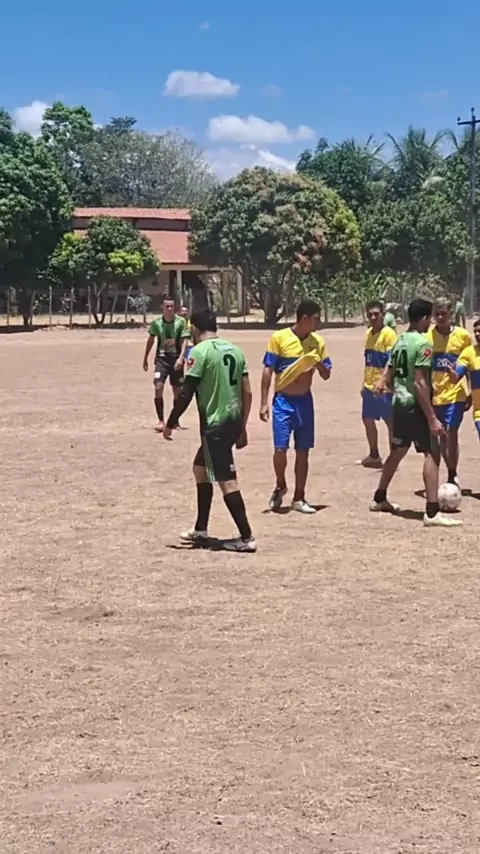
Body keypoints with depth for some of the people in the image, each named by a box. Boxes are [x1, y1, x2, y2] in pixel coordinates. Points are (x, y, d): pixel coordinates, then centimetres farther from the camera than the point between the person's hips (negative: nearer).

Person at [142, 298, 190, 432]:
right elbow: (151, 340, 10)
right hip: (161, 358, 1)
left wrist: (181, 358, -26)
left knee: (177, 391, 5)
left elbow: (184, 341, -12)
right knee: (158, 387, -13)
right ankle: (160, 420, -8)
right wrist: (145, 358, 14)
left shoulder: (181, 322, -9)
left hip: (176, 359, -1)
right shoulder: (156, 323, -3)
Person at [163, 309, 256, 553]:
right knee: (200, 467, 23)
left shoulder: (200, 351, -11)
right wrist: (242, 427, 17)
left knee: (227, 481, -5)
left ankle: (246, 538, -4)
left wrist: (170, 423, -4)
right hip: (233, 422, 8)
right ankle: (201, 529, 28)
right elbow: (247, 393, 10)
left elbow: (186, 393, -14)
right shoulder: (234, 350, 10)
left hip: (215, 423, -8)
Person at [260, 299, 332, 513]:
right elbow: (267, 371, -8)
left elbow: (326, 375, 8)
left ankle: (299, 498, 15)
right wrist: (264, 403, -12)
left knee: (303, 452, 6)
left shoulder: (317, 341, 2)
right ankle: (280, 487, 16)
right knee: (280, 449, -11)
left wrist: (318, 363, -14)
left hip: (304, 400, 4)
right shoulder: (279, 338, -10)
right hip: (283, 400, -4)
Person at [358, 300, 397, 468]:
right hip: (369, 387, 8)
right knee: (368, 420, 14)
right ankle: (374, 456, 27)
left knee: (390, 422, 0)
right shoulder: (368, 333, 10)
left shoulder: (389, 334, -14)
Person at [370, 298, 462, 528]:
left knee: (397, 451, 21)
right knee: (432, 454, -7)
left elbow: (388, 377, 14)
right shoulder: (423, 343, -15)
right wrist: (432, 418, -20)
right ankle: (432, 512, -12)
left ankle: (379, 499, 33)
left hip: (399, 403, 9)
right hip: (416, 405, -9)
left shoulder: (400, 341, 10)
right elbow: (420, 383, -21)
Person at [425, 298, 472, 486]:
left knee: (451, 432, -13)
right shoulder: (427, 336, -3)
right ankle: (452, 475, 25)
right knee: (442, 435, 11)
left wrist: (471, 393, 8)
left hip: (456, 393, -2)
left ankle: (453, 475, -3)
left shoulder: (463, 335, -3)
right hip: (435, 394, 2)